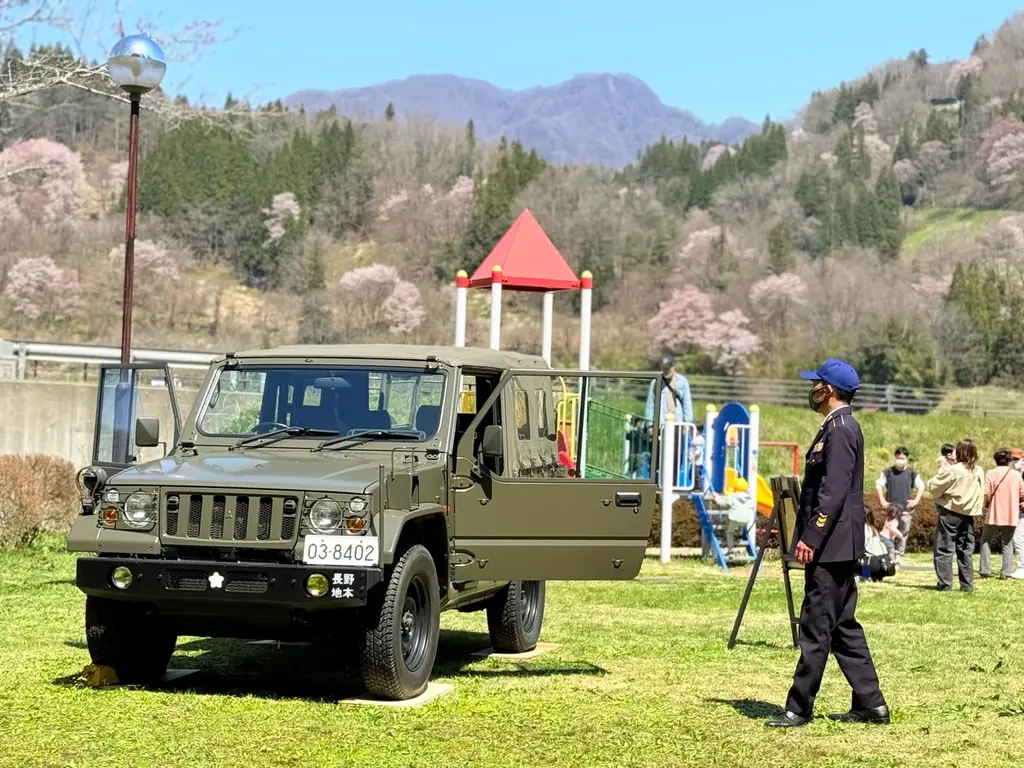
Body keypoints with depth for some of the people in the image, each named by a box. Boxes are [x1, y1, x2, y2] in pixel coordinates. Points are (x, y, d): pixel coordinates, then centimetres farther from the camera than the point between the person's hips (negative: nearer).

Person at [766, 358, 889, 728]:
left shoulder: (840, 431, -15)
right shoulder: (838, 427, 16)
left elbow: (834, 492, -22)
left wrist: (811, 538, -22)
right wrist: (809, 537, 21)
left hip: (831, 547, -11)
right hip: (836, 546, 11)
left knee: (816, 627, -5)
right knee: (843, 626, 13)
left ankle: (799, 708, 0)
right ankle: (870, 704, 17)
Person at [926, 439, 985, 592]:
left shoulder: (952, 470, -15)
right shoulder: (980, 472, 4)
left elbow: (934, 488, -8)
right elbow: (982, 493, 12)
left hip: (949, 513, -5)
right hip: (968, 515, 5)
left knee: (944, 550, 1)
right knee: (966, 551, 12)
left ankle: (945, 583, -3)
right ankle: (967, 584, 10)